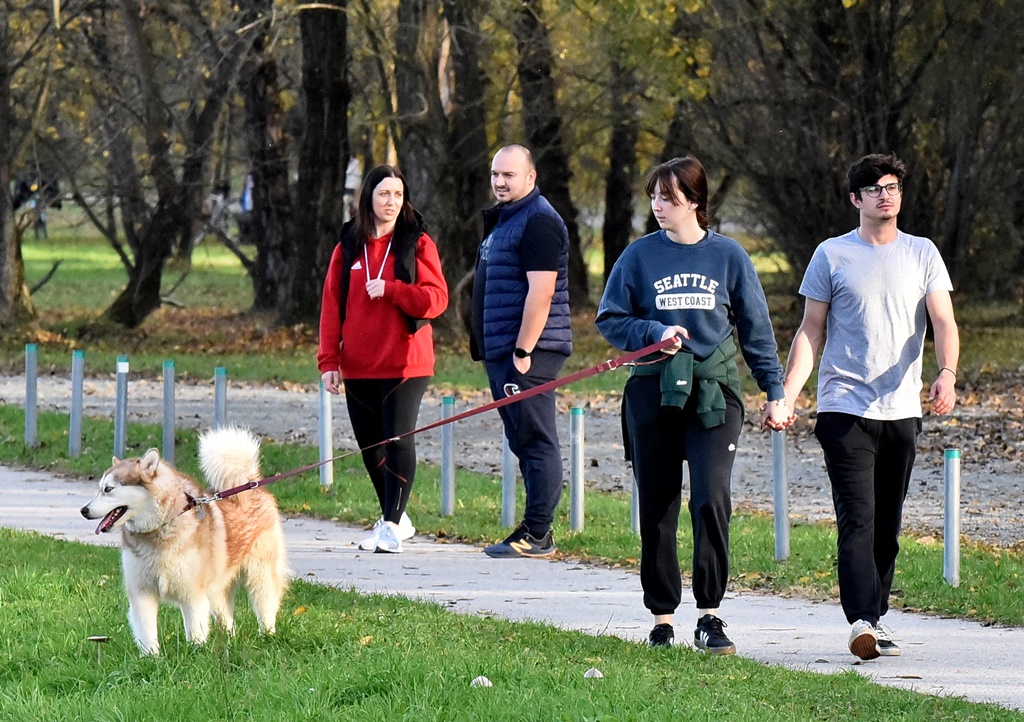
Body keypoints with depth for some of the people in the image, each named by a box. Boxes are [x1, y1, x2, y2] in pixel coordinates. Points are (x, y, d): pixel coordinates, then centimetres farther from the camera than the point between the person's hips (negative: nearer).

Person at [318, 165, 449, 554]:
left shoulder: (417, 243, 1)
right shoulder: (349, 247, 9)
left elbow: (436, 299, -6)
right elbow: (331, 306, 7)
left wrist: (389, 289, -17)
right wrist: (329, 361, -1)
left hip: (405, 364, -4)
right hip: (358, 367, 4)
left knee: (398, 441, -12)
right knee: (370, 447, 9)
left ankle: (392, 526, -8)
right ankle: (394, 518, 25)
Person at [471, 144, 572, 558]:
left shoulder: (538, 222, -12)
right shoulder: (503, 220, 20)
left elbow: (540, 292, -20)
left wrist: (523, 351, -23)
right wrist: (485, 351, 21)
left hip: (528, 352, -11)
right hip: (501, 352, 11)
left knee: (535, 440, -9)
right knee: (523, 442, 11)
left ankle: (536, 533, -10)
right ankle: (538, 532, 14)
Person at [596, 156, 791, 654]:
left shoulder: (728, 256, 5)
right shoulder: (640, 255, 5)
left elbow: (756, 328, 10)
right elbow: (610, 320, 7)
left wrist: (774, 392, 7)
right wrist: (654, 333, -11)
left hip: (714, 393, -1)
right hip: (653, 391, 1)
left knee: (711, 498, -16)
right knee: (656, 509, 5)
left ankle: (710, 617, -11)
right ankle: (662, 618, 15)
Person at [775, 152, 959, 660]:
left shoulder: (922, 254, 9)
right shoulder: (832, 255, 5)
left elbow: (943, 322, 0)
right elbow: (811, 331, 7)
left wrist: (947, 373, -20)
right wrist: (786, 394, -3)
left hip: (902, 409, 3)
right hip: (844, 407, -3)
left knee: (887, 526, 8)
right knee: (858, 519, -14)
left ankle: (874, 620, 17)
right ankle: (863, 621, -24)